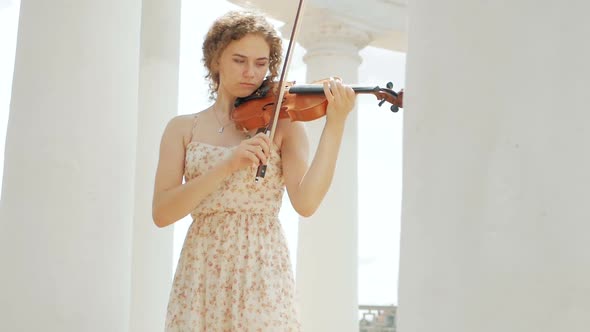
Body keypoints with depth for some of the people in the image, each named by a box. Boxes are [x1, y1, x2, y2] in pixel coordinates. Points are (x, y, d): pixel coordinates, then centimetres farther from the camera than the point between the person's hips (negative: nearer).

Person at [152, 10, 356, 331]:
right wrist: (228, 165, -18)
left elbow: (305, 203, -12)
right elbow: (161, 213, -7)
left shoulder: (284, 124, 3)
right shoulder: (183, 128, 6)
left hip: (263, 272, -1)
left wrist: (335, 125, -20)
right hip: (201, 274, 1)